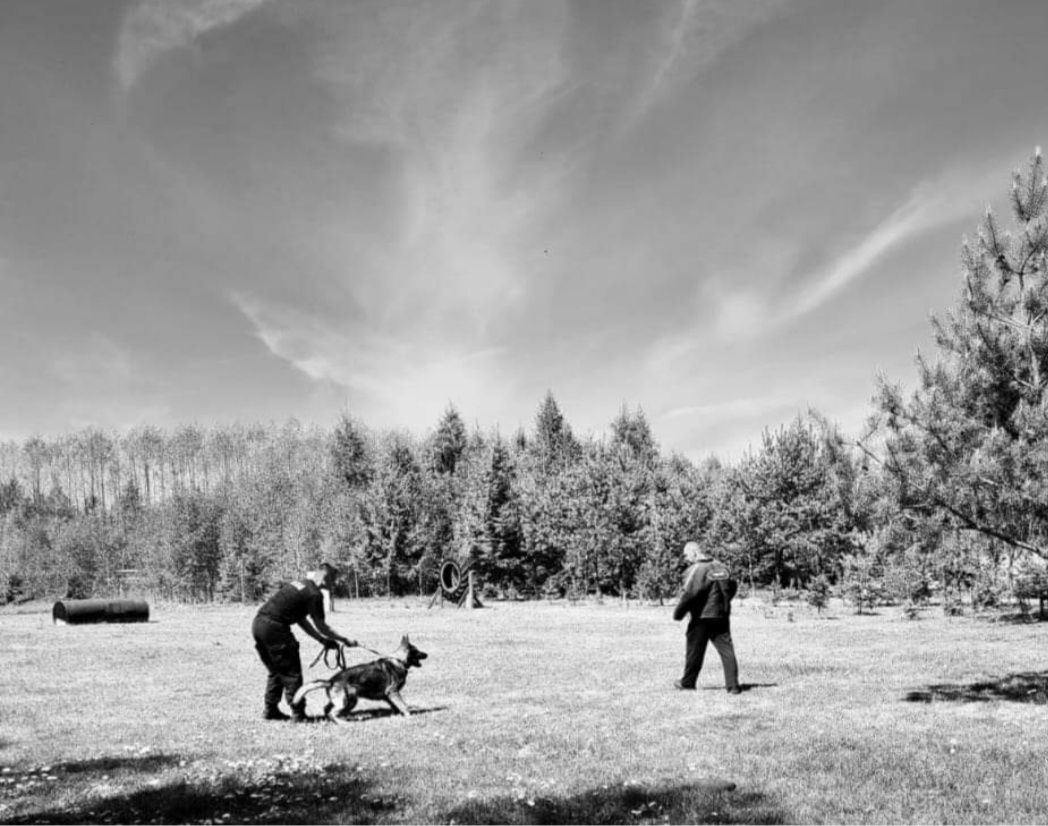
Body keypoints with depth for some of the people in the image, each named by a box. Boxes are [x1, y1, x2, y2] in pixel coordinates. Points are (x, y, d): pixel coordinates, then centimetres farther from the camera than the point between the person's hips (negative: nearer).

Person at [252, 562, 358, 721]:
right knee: (291, 672, 2)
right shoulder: (314, 594, -7)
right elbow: (321, 626, -2)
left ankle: (270, 710, 25)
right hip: (274, 628, -9)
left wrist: (322, 640, 23)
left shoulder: (300, 584, 20)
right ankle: (298, 713, 5)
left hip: (258, 623, 9)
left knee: (275, 671, 21)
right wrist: (345, 640, 8)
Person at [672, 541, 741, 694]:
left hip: (702, 618, -6)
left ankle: (688, 683, 20)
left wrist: (678, 612, -12)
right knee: (727, 651, 4)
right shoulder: (722, 567, 10)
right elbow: (733, 587, 18)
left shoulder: (696, 569, -14)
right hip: (722, 617, 6)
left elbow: (689, 594, -22)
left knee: (694, 651, 8)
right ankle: (733, 686, -2)